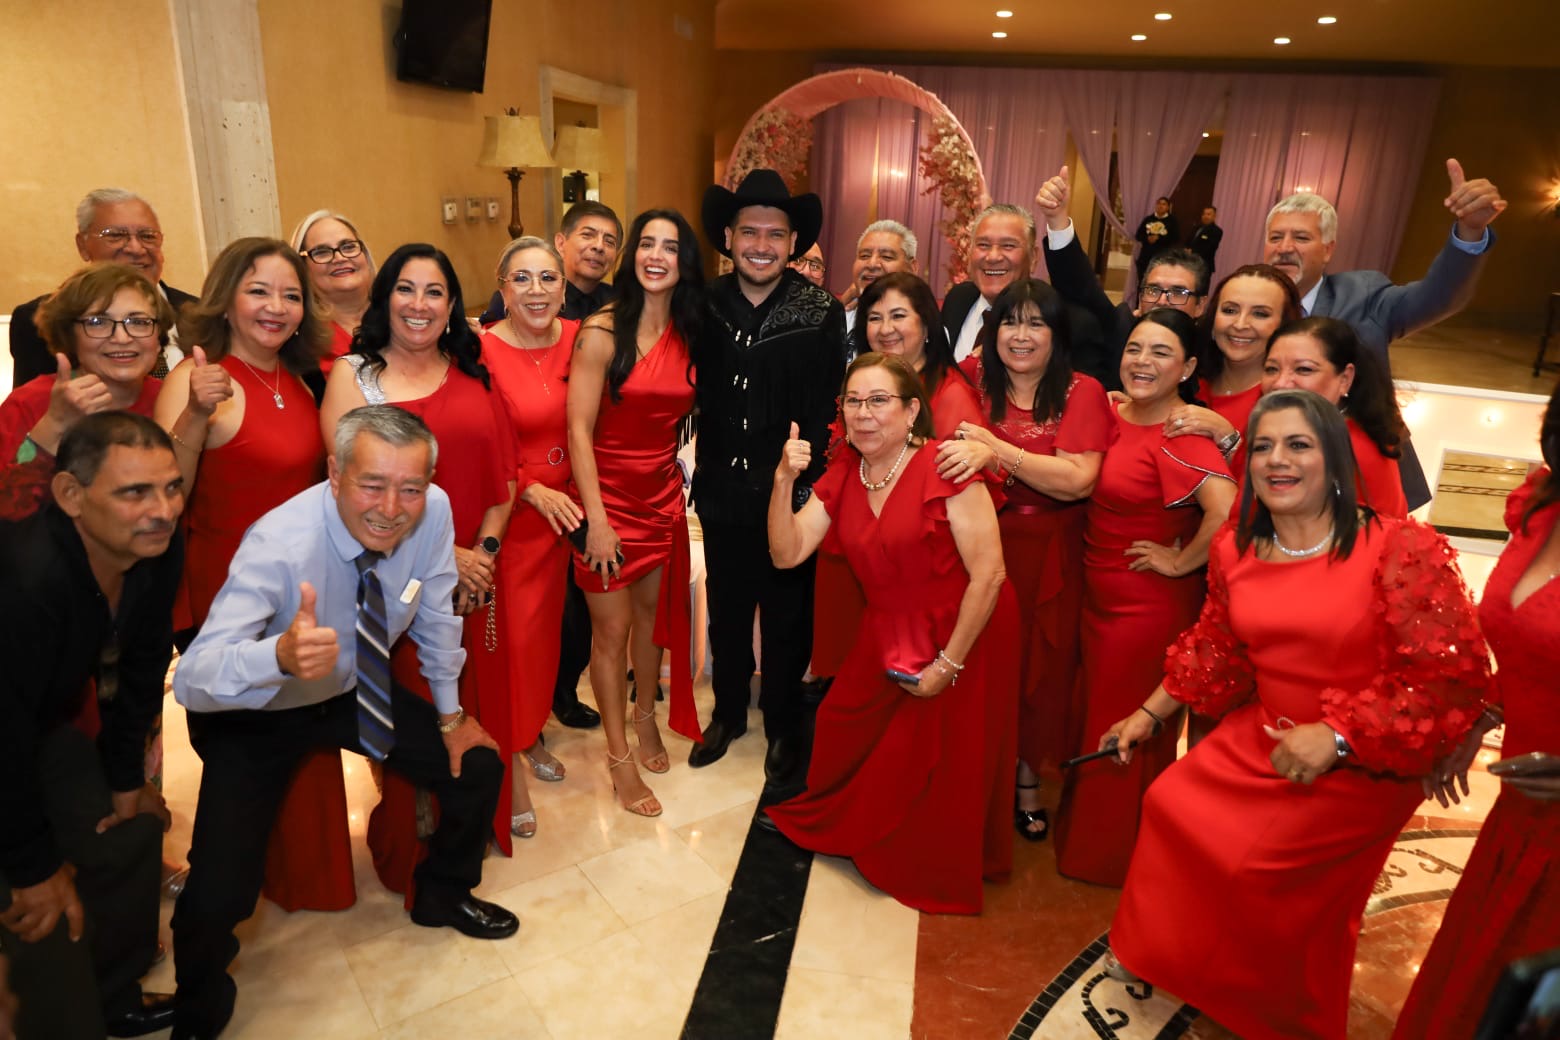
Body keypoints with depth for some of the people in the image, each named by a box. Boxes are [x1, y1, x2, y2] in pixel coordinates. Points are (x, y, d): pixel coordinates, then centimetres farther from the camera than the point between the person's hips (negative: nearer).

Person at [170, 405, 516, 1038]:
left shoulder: (434, 511, -21)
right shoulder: (279, 545, -34)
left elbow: (436, 617, -6)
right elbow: (191, 680, -39)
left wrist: (451, 714, 1)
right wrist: (282, 655, -59)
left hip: (358, 692, 5)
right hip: (258, 715, -4)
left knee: (478, 770, -2)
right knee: (219, 895, -14)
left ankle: (444, 896, 29)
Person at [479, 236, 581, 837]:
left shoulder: (577, 338, -1)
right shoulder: (484, 351, -15)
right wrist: (533, 491, -20)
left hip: (564, 505, 5)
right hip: (508, 510, -5)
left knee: (546, 623, 16)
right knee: (511, 633, 0)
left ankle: (531, 733, 36)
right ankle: (510, 766, 16)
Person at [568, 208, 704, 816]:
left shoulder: (689, 336, 3)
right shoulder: (602, 331, -13)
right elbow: (579, 429, -15)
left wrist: (680, 477, 1)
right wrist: (596, 520, -18)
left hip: (663, 496, 5)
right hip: (609, 497, -5)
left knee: (653, 614, 18)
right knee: (612, 629, 5)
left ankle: (646, 715, 41)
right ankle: (619, 757, 21)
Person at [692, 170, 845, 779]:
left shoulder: (823, 315, -11)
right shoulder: (706, 306, -1)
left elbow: (830, 413, -12)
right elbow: (694, 394, 4)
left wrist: (808, 488, -15)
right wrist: (701, 473, -1)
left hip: (790, 497, -3)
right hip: (723, 494, 3)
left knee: (788, 619, 13)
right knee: (726, 611, 19)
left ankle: (783, 727, 34)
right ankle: (728, 711, 41)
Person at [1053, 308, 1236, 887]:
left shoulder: (1181, 438, -22)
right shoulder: (1116, 416, 2)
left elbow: (1227, 510, -35)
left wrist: (1181, 562, -22)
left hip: (1149, 606, -8)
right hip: (1099, 595, 8)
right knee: (1095, 712, 22)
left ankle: (1116, 856, 33)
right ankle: (1086, 833, 44)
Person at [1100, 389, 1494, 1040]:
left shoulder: (1399, 548, -20)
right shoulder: (1234, 549, -2)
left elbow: (1455, 676, -21)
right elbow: (1212, 648, 12)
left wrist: (1335, 737, -25)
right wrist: (1150, 714, 14)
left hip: (1362, 765, -6)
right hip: (1258, 737, 6)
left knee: (1265, 871, -7)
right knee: (1172, 807, 3)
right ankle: (1164, 959, 33)